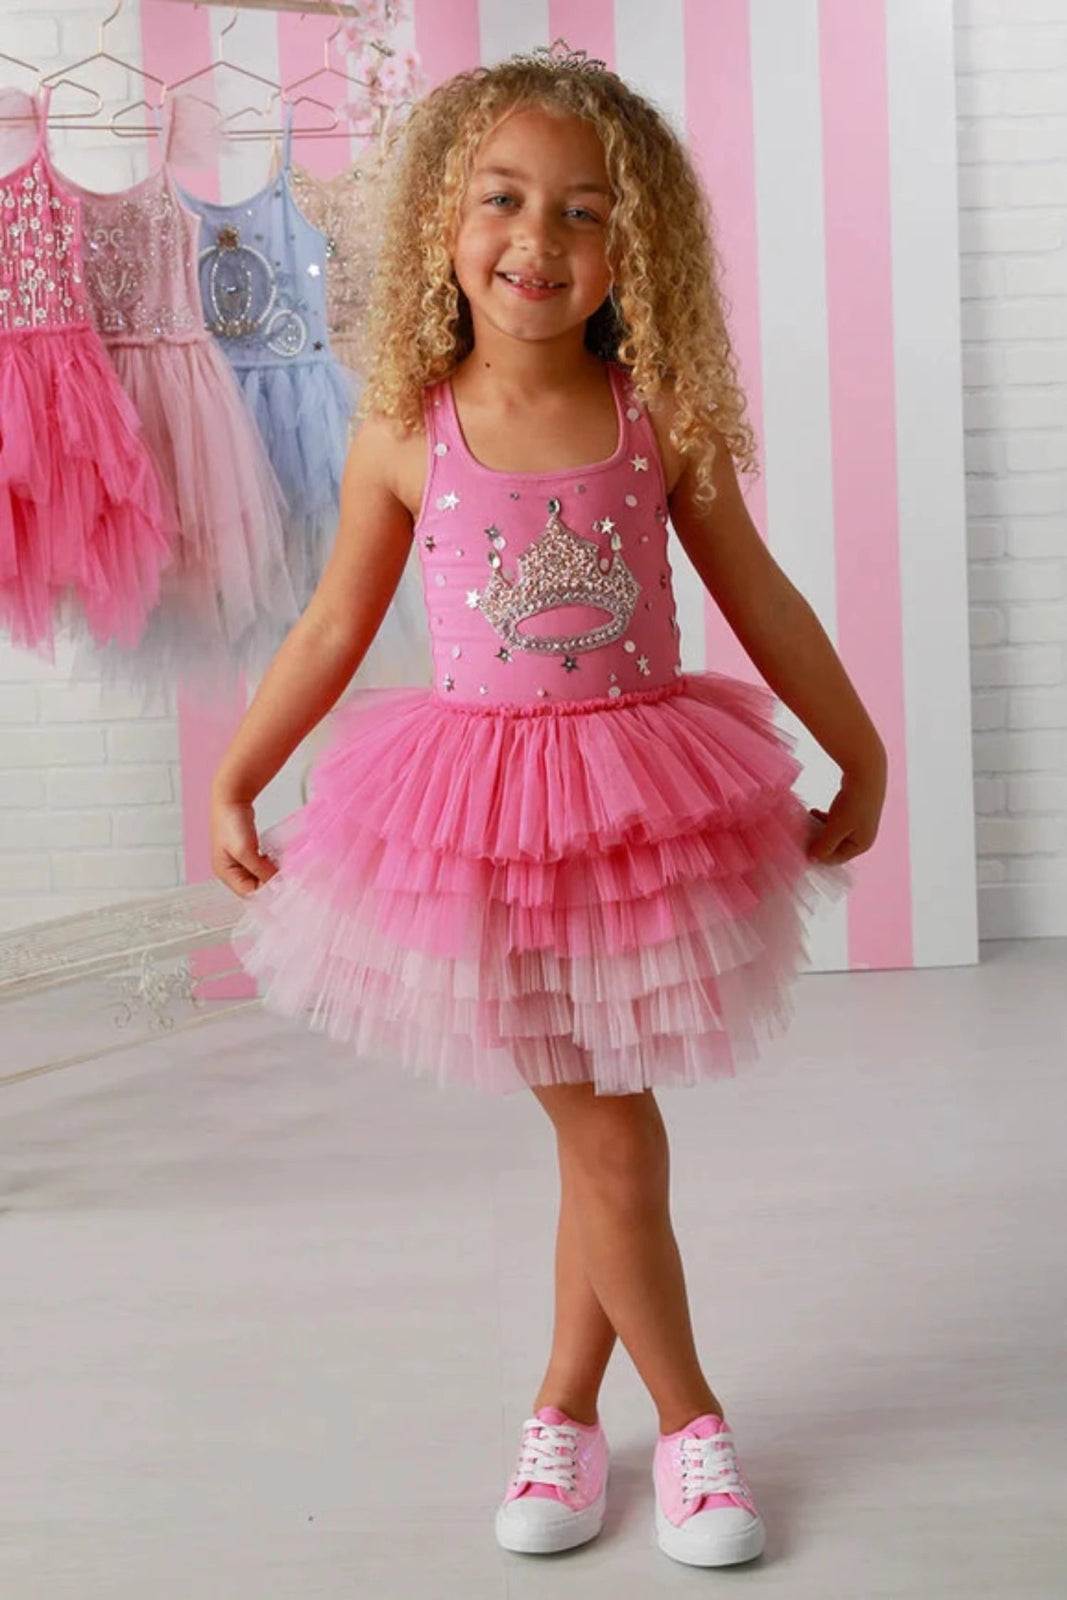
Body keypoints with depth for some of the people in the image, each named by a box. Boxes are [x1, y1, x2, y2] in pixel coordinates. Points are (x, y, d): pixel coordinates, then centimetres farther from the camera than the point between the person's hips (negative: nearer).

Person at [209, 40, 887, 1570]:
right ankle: (687, 1421, 24)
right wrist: (233, 782, 10)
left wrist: (862, 757, 12)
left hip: (641, 801, 1)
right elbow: (336, 624, 6)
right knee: (610, 1142, 5)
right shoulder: (407, 434, -5)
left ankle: (567, 1408, 31)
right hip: (479, 812, -1)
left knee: (602, 1138, 10)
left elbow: (762, 600, 5)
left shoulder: (661, 418, -4)